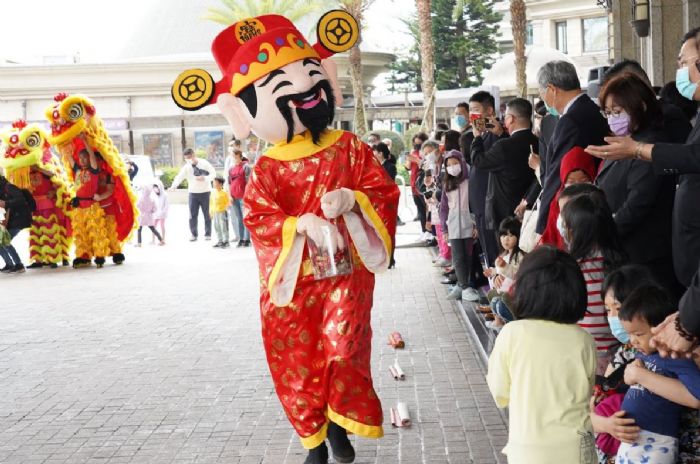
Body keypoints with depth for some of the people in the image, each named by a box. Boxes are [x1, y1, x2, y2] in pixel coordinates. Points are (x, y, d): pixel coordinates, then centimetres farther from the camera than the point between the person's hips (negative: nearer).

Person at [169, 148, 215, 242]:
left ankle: (208, 234, 13)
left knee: (207, 214, 4)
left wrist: (205, 178, -23)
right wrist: (173, 186, -35)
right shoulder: (186, 167, -3)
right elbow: (179, 177, -16)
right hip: (193, 193, 2)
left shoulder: (204, 163, -6)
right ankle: (194, 234, 8)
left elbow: (213, 173, -5)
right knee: (193, 215, 0)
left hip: (205, 192, -2)